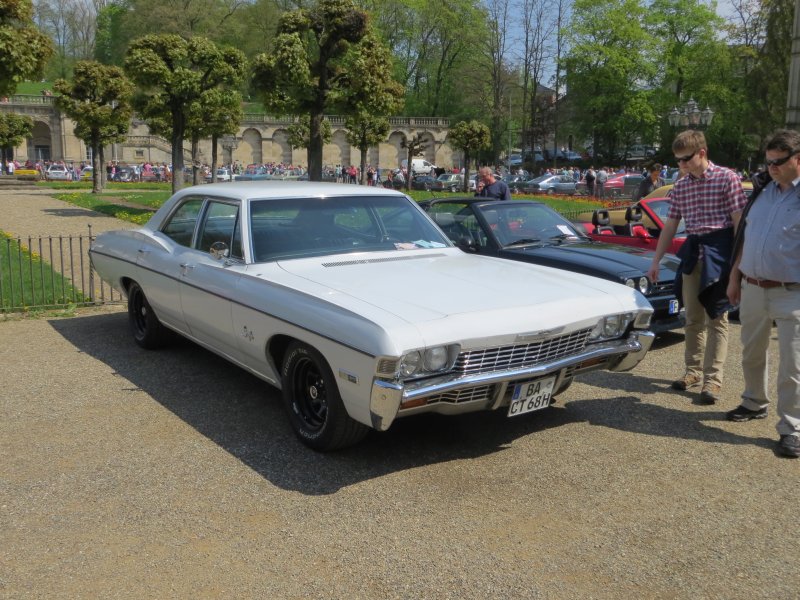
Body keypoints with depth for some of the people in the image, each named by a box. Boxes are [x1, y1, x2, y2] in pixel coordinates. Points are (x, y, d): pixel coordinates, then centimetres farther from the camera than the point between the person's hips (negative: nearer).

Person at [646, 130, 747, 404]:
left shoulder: (727, 178, -7)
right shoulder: (680, 187, 9)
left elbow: (739, 221, -8)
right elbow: (669, 226, 14)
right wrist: (655, 262, 13)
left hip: (719, 251, -5)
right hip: (692, 251, 5)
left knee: (716, 318, -1)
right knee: (692, 318, 11)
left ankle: (713, 379, 2)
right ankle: (694, 371, 23)